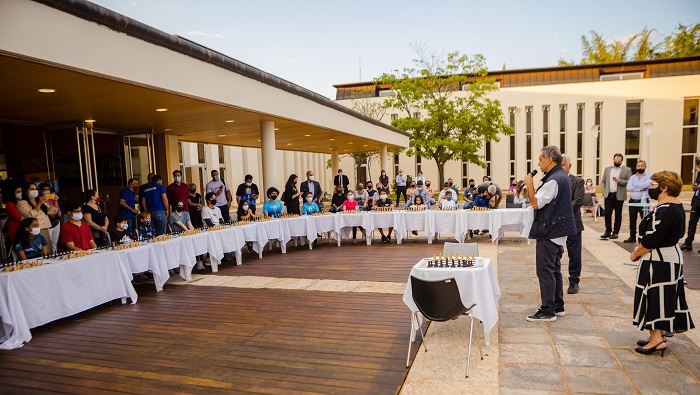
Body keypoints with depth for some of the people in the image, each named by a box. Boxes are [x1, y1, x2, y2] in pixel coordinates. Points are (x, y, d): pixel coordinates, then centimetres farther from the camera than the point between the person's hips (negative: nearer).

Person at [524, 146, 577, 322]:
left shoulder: (554, 180, -19)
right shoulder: (562, 176, 14)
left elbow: (536, 203, -20)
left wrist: (530, 185, -9)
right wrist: (531, 186, 7)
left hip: (549, 232, -11)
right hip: (558, 231, 11)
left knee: (546, 271, -5)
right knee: (554, 269, 17)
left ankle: (548, 311, 1)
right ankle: (558, 306, 27)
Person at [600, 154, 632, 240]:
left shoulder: (627, 170, 4)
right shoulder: (607, 169, 14)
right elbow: (603, 181, 15)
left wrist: (620, 181, -16)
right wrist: (604, 192, 2)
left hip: (619, 196, -3)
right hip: (608, 195, 3)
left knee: (618, 214, 3)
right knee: (607, 213, 0)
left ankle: (615, 232, 9)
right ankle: (608, 231, 9)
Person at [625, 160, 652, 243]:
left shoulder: (649, 176, 1)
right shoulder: (632, 177, 12)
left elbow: (647, 184, -20)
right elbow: (629, 187, -4)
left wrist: (636, 185, -8)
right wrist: (641, 188, -13)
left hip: (643, 201, -4)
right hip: (632, 201, 4)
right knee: (632, 220, 9)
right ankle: (632, 237, 18)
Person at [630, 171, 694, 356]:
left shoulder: (666, 210, -22)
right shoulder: (674, 206, 11)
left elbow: (652, 238, -24)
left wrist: (635, 254, -9)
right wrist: (640, 250, 2)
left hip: (659, 260, -10)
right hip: (669, 256, 10)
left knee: (655, 297, -2)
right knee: (663, 297, 15)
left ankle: (657, 339, 4)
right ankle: (657, 335, 24)